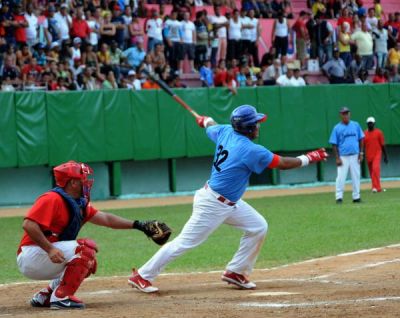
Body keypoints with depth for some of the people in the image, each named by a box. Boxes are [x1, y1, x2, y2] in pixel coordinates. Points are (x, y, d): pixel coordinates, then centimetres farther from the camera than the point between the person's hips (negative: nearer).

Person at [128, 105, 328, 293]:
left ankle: (235, 272, 18)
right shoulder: (251, 150, -24)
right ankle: (142, 276, 1)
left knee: (258, 227, 10)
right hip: (213, 205, -10)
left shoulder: (225, 132, -2)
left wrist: (205, 121, 45)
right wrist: (309, 158, -2)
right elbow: (283, 163, -16)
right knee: (186, 242, -5)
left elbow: (210, 126, 21)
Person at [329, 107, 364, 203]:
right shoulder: (337, 128, -1)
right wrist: (337, 158, -8)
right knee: (341, 177, -8)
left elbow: (361, 139, 10)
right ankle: (339, 197, -5)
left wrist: (361, 153, 2)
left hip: (355, 156, 3)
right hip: (343, 157, -3)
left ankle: (356, 197, 14)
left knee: (356, 176, 6)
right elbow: (334, 144, -1)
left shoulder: (356, 125, 6)